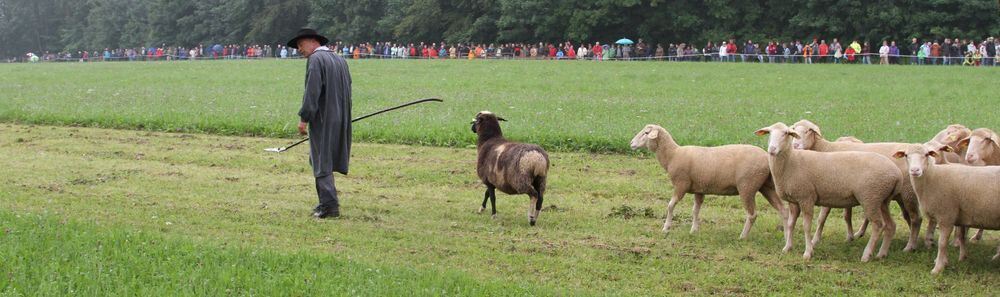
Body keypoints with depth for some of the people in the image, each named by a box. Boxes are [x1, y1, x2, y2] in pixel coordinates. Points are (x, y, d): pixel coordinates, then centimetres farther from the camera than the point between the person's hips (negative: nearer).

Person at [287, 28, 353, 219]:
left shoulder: (315, 59, -11)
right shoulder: (340, 60, 15)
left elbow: (312, 91, -18)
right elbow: (346, 91, 16)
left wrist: (304, 118, -15)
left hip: (322, 120, -8)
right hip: (340, 120, 8)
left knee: (322, 162, -3)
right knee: (325, 160, 15)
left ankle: (330, 205, -5)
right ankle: (327, 202, 19)